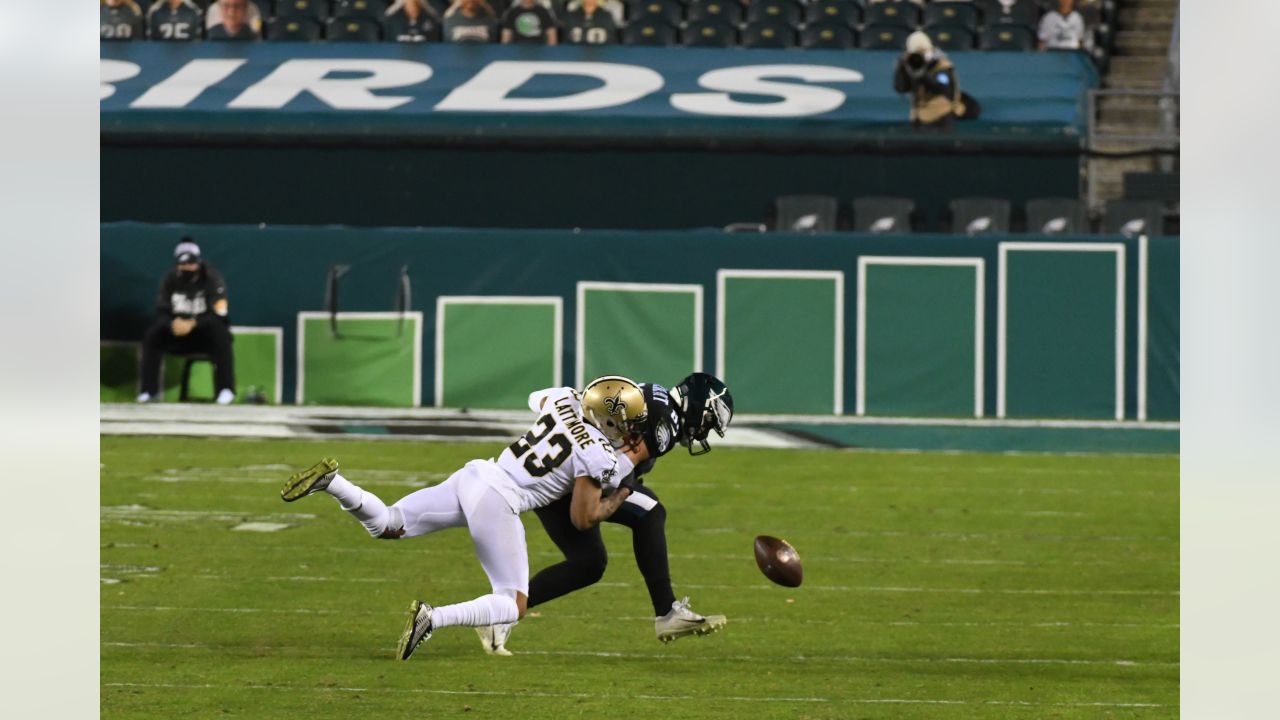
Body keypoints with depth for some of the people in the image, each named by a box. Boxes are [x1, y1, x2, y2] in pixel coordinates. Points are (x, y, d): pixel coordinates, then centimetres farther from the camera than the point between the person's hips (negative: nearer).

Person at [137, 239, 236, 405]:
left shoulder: (212, 279, -14)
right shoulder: (170, 279, -1)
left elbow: (218, 315, -21)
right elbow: (161, 313, -3)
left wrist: (193, 324, -36)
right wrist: (173, 323, -27)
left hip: (206, 331, -3)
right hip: (179, 334, 3)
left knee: (220, 334, -36)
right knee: (152, 336, -21)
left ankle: (226, 389, -33)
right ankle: (149, 389, -16)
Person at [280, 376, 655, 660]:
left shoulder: (565, 398, 10)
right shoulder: (599, 458, -9)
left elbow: (534, 400, 35)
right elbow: (583, 520, -4)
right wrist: (622, 492, 10)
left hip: (475, 474, 7)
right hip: (497, 502, -7)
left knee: (384, 526, 18)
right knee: (513, 605, 0)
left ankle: (331, 481, -8)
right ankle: (431, 618, -24)